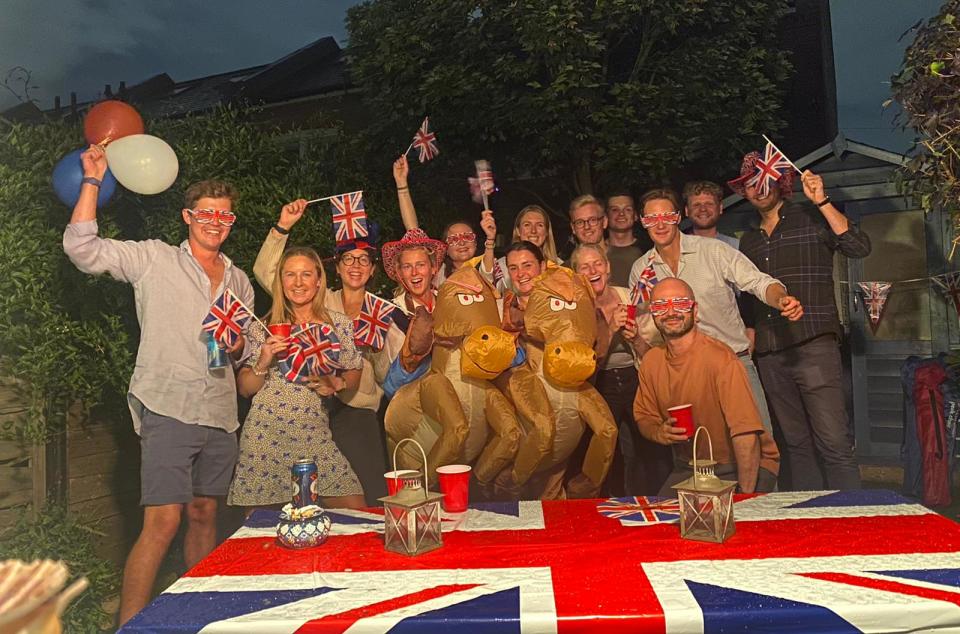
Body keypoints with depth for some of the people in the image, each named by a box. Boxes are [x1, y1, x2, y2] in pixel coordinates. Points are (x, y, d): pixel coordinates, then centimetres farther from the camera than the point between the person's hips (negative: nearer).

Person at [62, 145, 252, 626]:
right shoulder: (153, 259, 2)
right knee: (163, 522, -11)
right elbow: (81, 247, -7)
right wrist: (93, 179, -8)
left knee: (205, 516, 14)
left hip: (220, 415, 5)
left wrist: (238, 347, 1)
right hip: (168, 409, -5)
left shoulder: (239, 280, 16)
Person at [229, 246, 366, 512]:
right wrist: (263, 363, -13)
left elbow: (354, 373, 13)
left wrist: (336, 384, -8)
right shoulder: (264, 328, 3)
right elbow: (244, 389, 5)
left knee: (355, 510, -3)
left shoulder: (339, 323, 5)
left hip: (315, 436, 1)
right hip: (264, 437, -1)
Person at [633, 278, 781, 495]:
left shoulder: (720, 359, -24)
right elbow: (644, 418, 8)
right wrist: (661, 433, -14)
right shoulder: (650, 362, -3)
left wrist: (745, 497, -28)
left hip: (744, 467, -4)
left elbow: (746, 432, -26)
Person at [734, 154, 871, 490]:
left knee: (834, 443, -10)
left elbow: (860, 247, -10)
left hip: (814, 345, -5)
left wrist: (821, 201, -13)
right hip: (770, 354, 5)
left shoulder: (811, 217, 6)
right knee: (796, 446, 9)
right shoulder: (749, 240, 20)